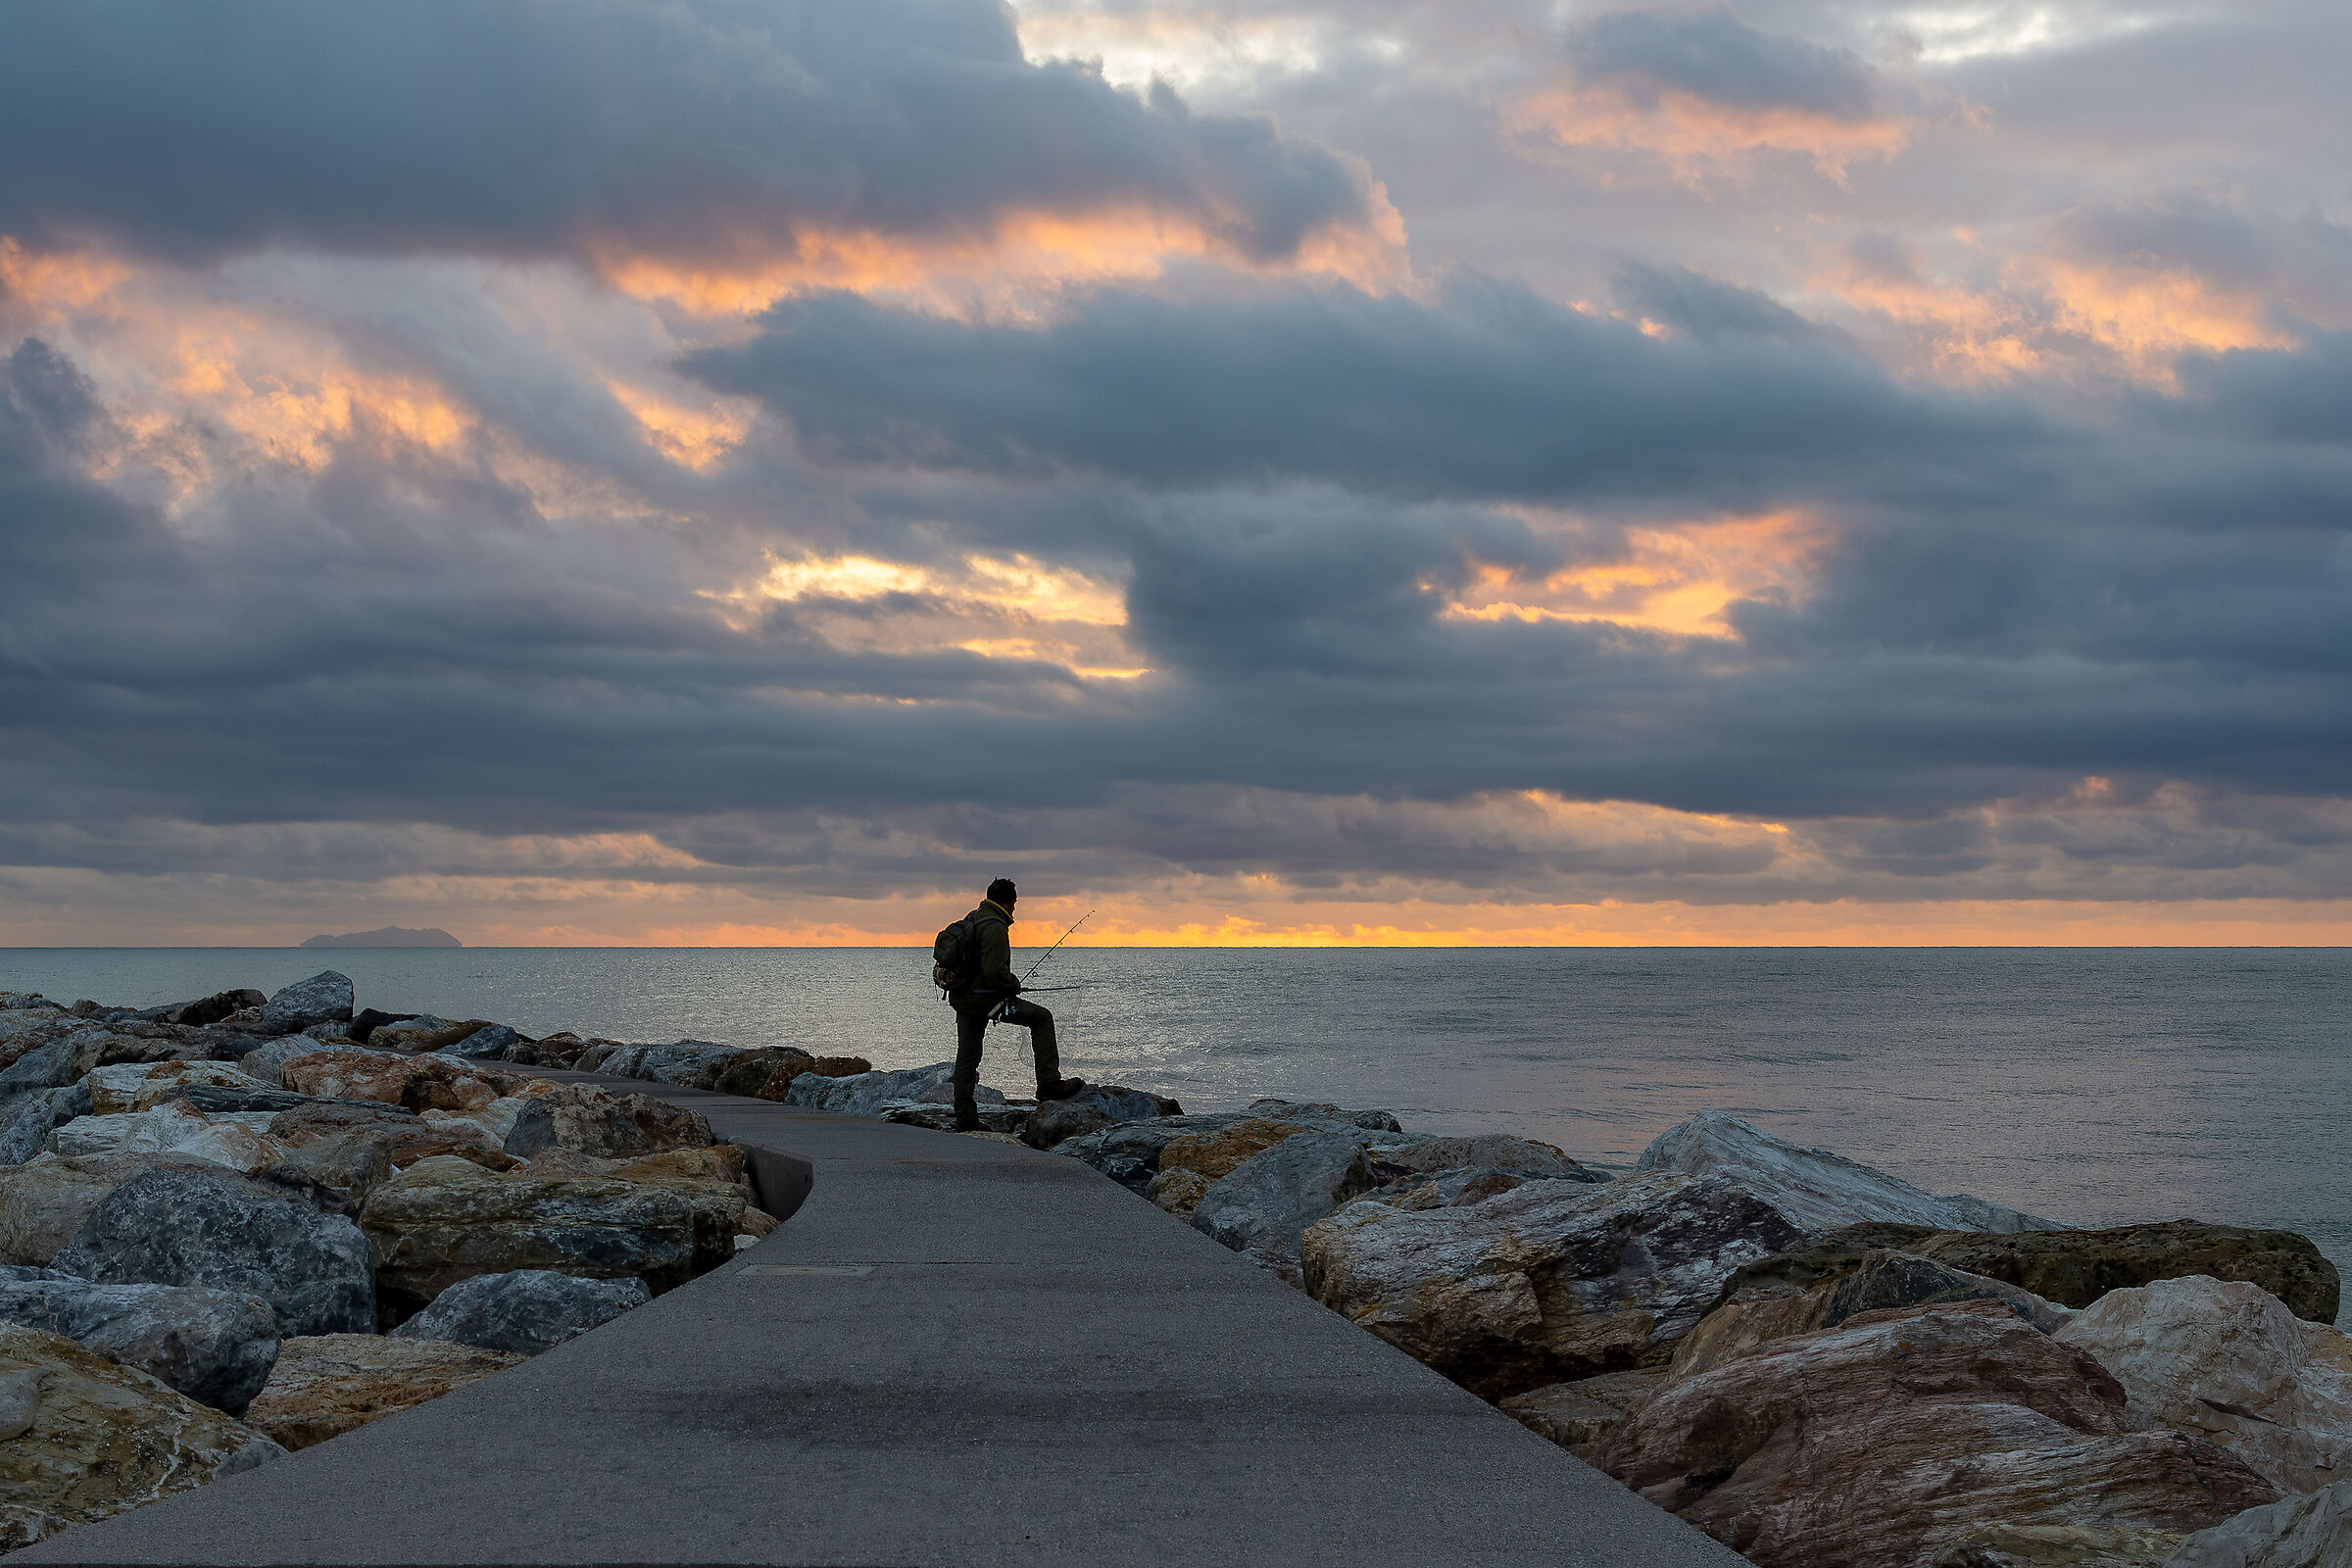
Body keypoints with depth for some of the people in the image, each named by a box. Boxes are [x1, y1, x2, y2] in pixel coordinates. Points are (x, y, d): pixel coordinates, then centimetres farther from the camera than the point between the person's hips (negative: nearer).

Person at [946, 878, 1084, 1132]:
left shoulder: (971, 918, 13)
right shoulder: (995, 926, -17)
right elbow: (995, 970, -25)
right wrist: (1014, 984, -4)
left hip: (960, 997, 9)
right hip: (984, 998, -9)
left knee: (966, 1058, 12)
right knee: (1041, 1018, 1)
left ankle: (964, 1120, 14)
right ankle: (1049, 1084, -3)